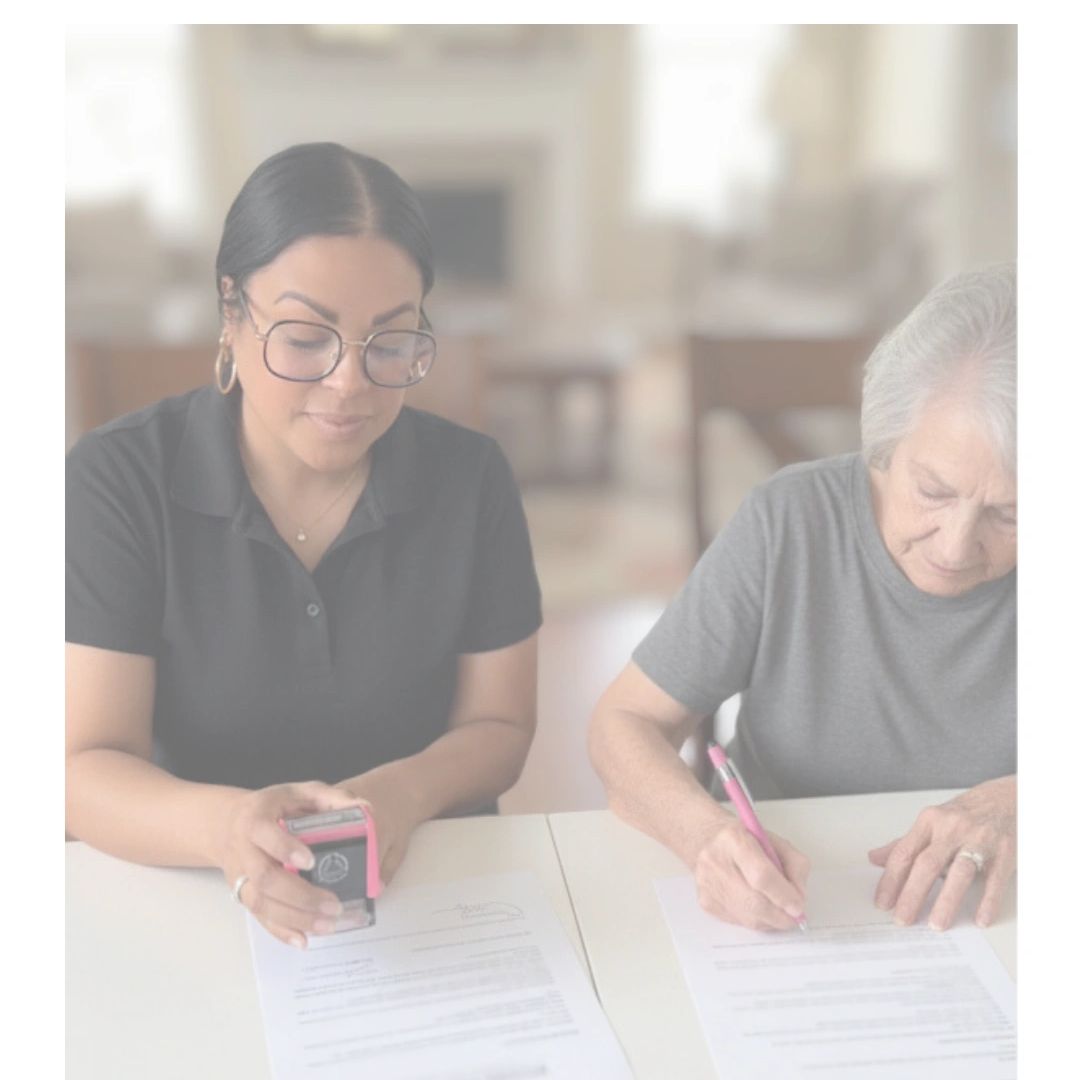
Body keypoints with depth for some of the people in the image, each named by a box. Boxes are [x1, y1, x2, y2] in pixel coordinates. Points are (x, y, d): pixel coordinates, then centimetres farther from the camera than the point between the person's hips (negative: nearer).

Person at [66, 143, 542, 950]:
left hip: (434, 887, 2)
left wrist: (406, 792, -21)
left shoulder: (470, 479, -4)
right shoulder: (117, 483, -10)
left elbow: (497, 728, 1)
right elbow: (88, 768, -14)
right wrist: (223, 825, -35)